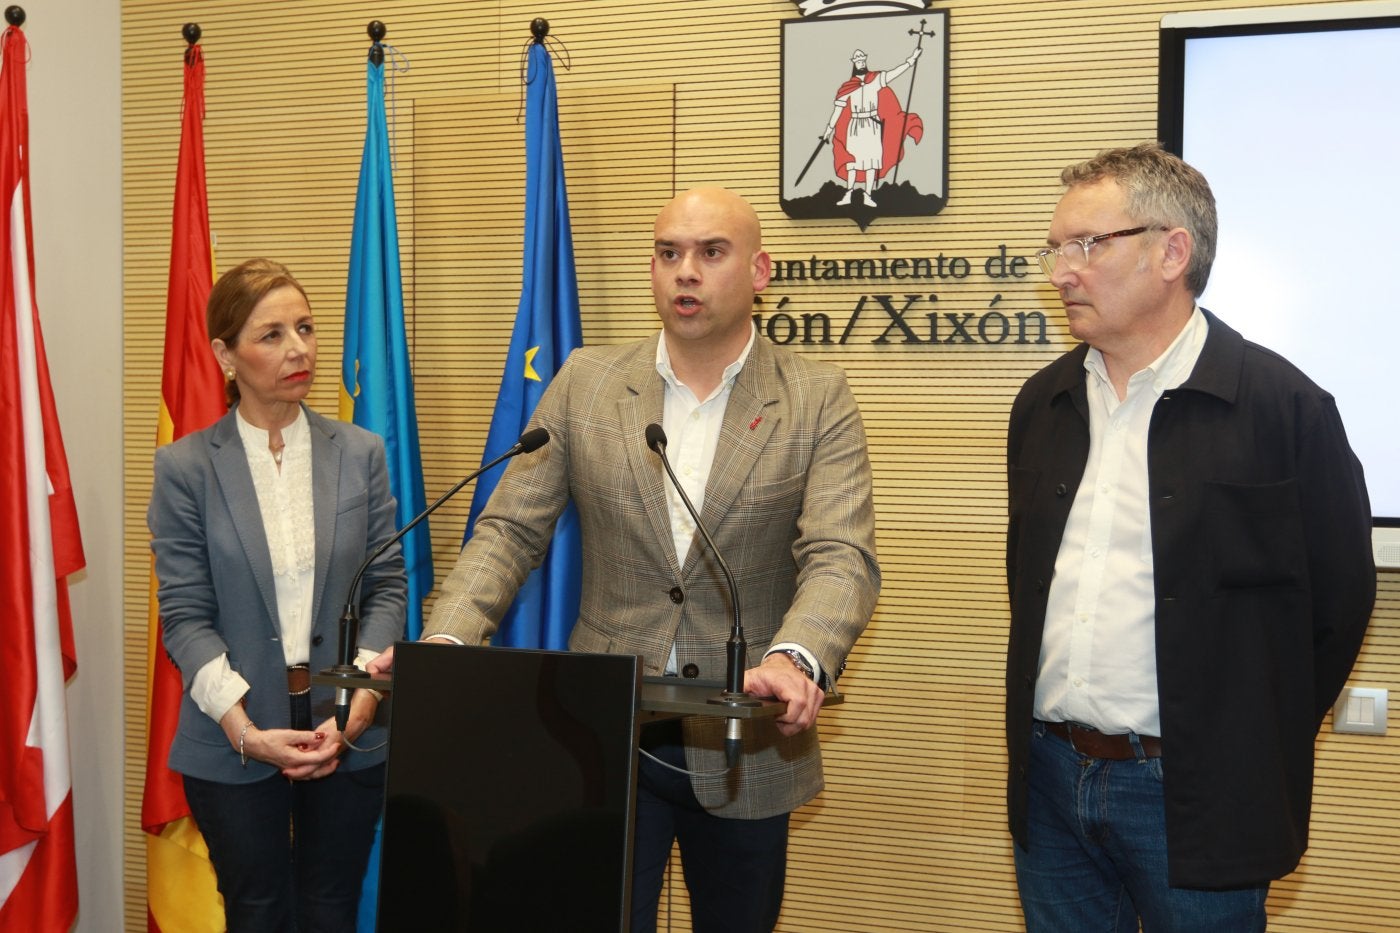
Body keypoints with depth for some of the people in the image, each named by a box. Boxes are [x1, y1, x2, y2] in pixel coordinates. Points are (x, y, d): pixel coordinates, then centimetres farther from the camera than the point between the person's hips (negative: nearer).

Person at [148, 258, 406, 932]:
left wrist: (361, 698, -12)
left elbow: (387, 586, 1)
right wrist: (246, 730, -15)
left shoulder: (360, 454, 2)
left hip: (347, 734, 2)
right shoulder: (185, 467, -4)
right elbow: (184, 614, -6)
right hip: (234, 736, -1)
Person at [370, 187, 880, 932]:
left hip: (746, 742, 0)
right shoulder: (585, 383, 2)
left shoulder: (817, 400, -4)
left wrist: (794, 660, -35)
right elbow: (509, 533, 0)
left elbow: (842, 558, -15)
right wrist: (444, 641, -18)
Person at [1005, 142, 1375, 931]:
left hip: (1194, 799, -5)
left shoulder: (1285, 406, -10)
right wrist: (1043, 727, 11)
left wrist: (1253, 756, -2)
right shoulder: (1044, 403, 8)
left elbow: (1339, 599, -6)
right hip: (1049, 779, 5)